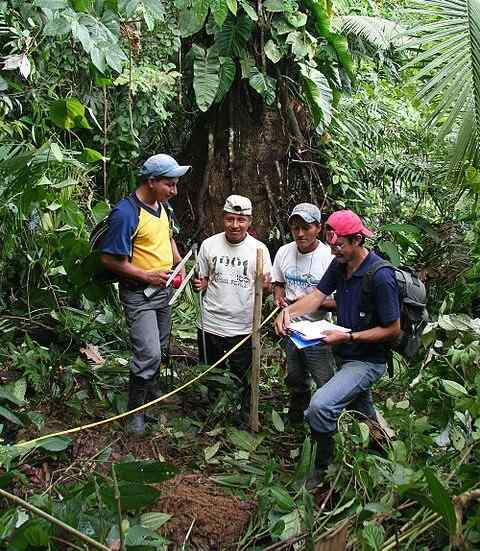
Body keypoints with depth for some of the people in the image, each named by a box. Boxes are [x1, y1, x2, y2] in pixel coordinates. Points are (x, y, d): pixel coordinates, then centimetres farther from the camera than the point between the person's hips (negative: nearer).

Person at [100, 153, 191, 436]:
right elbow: (110, 259, -21)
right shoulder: (126, 213, -23)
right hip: (139, 294, -8)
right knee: (148, 354, -11)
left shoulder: (162, 206, 3)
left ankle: (152, 388, 43)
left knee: (160, 346, 20)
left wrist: (179, 263, 5)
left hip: (164, 289, 8)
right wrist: (147, 276, -22)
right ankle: (136, 409, 7)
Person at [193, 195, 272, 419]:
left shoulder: (259, 248, -5)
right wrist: (199, 285, -15)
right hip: (210, 324, 2)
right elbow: (202, 280, 8)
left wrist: (265, 285, -23)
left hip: (243, 327, -1)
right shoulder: (209, 244, -2)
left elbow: (266, 286, 0)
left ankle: (246, 415, 31)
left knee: (243, 376, 12)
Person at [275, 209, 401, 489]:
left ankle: (325, 467, -2)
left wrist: (348, 337, -25)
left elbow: (393, 330, -20)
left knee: (320, 406, -25)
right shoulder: (340, 264, -2)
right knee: (363, 417, 26)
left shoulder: (381, 277, -25)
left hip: (368, 360, -8)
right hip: (347, 355, 8)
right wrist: (289, 311, -22)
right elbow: (317, 296, -3)